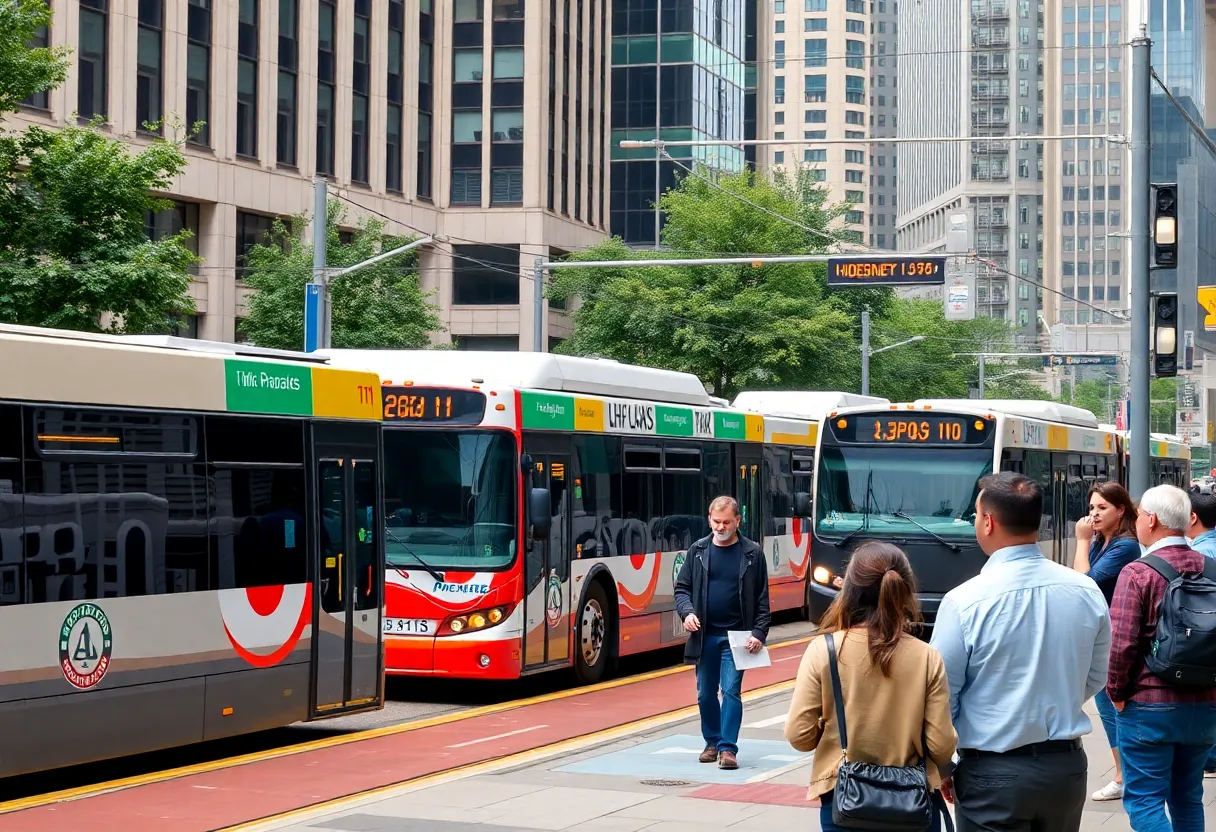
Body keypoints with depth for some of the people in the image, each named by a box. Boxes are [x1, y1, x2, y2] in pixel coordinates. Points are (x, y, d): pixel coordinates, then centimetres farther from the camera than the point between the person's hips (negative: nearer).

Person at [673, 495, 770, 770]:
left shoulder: (752, 553, -1)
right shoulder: (697, 551, 5)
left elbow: (762, 599, 0)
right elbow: (682, 587, 9)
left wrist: (759, 633, -9)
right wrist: (687, 611, -10)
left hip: (737, 635, -3)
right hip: (704, 635, 3)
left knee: (731, 691, -8)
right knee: (705, 693, 10)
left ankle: (728, 747, -4)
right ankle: (712, 742, 26)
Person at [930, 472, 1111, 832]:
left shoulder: (964, 602, -17)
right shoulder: (1087, 592, -4)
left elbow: (941, 697, -9)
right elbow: (1094, 679, 10)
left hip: (993, 773, -4)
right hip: (1067, 765, 4)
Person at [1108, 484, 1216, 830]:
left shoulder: (1138, 573, -14)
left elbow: (1120, 643, -19)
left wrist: (1117, 692, -4)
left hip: (1150, 707, -5)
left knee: (1144, 801, 0)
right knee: (1188, 798, 17)